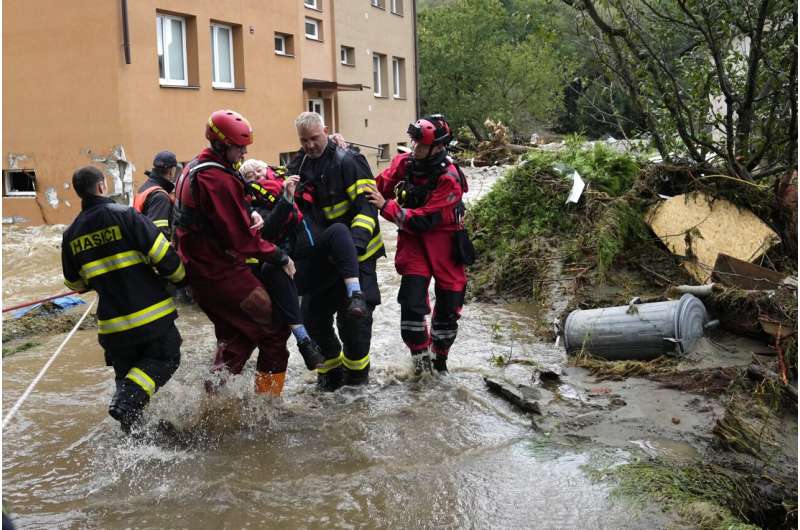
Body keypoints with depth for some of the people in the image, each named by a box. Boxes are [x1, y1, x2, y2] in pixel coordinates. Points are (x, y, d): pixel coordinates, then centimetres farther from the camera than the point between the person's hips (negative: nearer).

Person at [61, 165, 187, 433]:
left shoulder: (71, 234, 6)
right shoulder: (125, 215, -10)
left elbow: (75, 283, 17)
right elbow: (162, 255, -14)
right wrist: (181, 277, 5)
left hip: (112, 324, 5)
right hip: (150, 314, -5)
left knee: (126, 371, 20)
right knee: (166, 357, 9)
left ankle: (132, 426, 18)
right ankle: (128, 401, -12)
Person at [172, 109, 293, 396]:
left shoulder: (194, 168, 11)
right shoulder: (218, 179, -21)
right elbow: (241, 238, -22)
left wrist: (250, 214, -2)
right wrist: (280, 258, -12)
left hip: (199, 273, 10)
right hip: (224, 274, -10)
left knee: (236, 336, 21)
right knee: (275, 330, 0)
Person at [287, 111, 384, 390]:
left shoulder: (347, 162, -11)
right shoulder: (298, 166, 10)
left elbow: (367, 205, -15)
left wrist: (355, 242, -26)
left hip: (354, 253, -6)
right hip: (317, 256, 6)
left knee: (353, 317, -7)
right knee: (313, 314, 7)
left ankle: (357, 371, 14)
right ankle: (332, 365, 28)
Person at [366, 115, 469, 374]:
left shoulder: (449, 178, -21)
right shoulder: (403, 162, -7)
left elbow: (423, 220, -25)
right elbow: (379, 187, 2)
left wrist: (385, 206, -26)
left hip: (443, 240, -2)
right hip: (413, 239, 2)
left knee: (448, 307, 10)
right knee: (411, 302, -13)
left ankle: (440, 358, 34)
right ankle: (420, 359, 6)